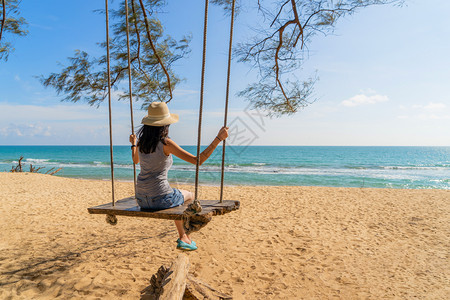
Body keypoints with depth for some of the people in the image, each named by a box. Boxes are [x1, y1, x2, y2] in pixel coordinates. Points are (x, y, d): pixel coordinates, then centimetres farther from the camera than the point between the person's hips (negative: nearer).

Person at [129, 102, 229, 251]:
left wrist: (133, 143, 45)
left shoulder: (141, 141, 3)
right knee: (189, 196, 26)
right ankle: (184, 238, 40)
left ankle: (183, 237, 44)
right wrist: (219, 138, -14)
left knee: (176, 198, 36)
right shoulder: (165, 143, -17)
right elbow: (198, 160, -19)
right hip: (160, 198, -7)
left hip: (142, 199, 7)